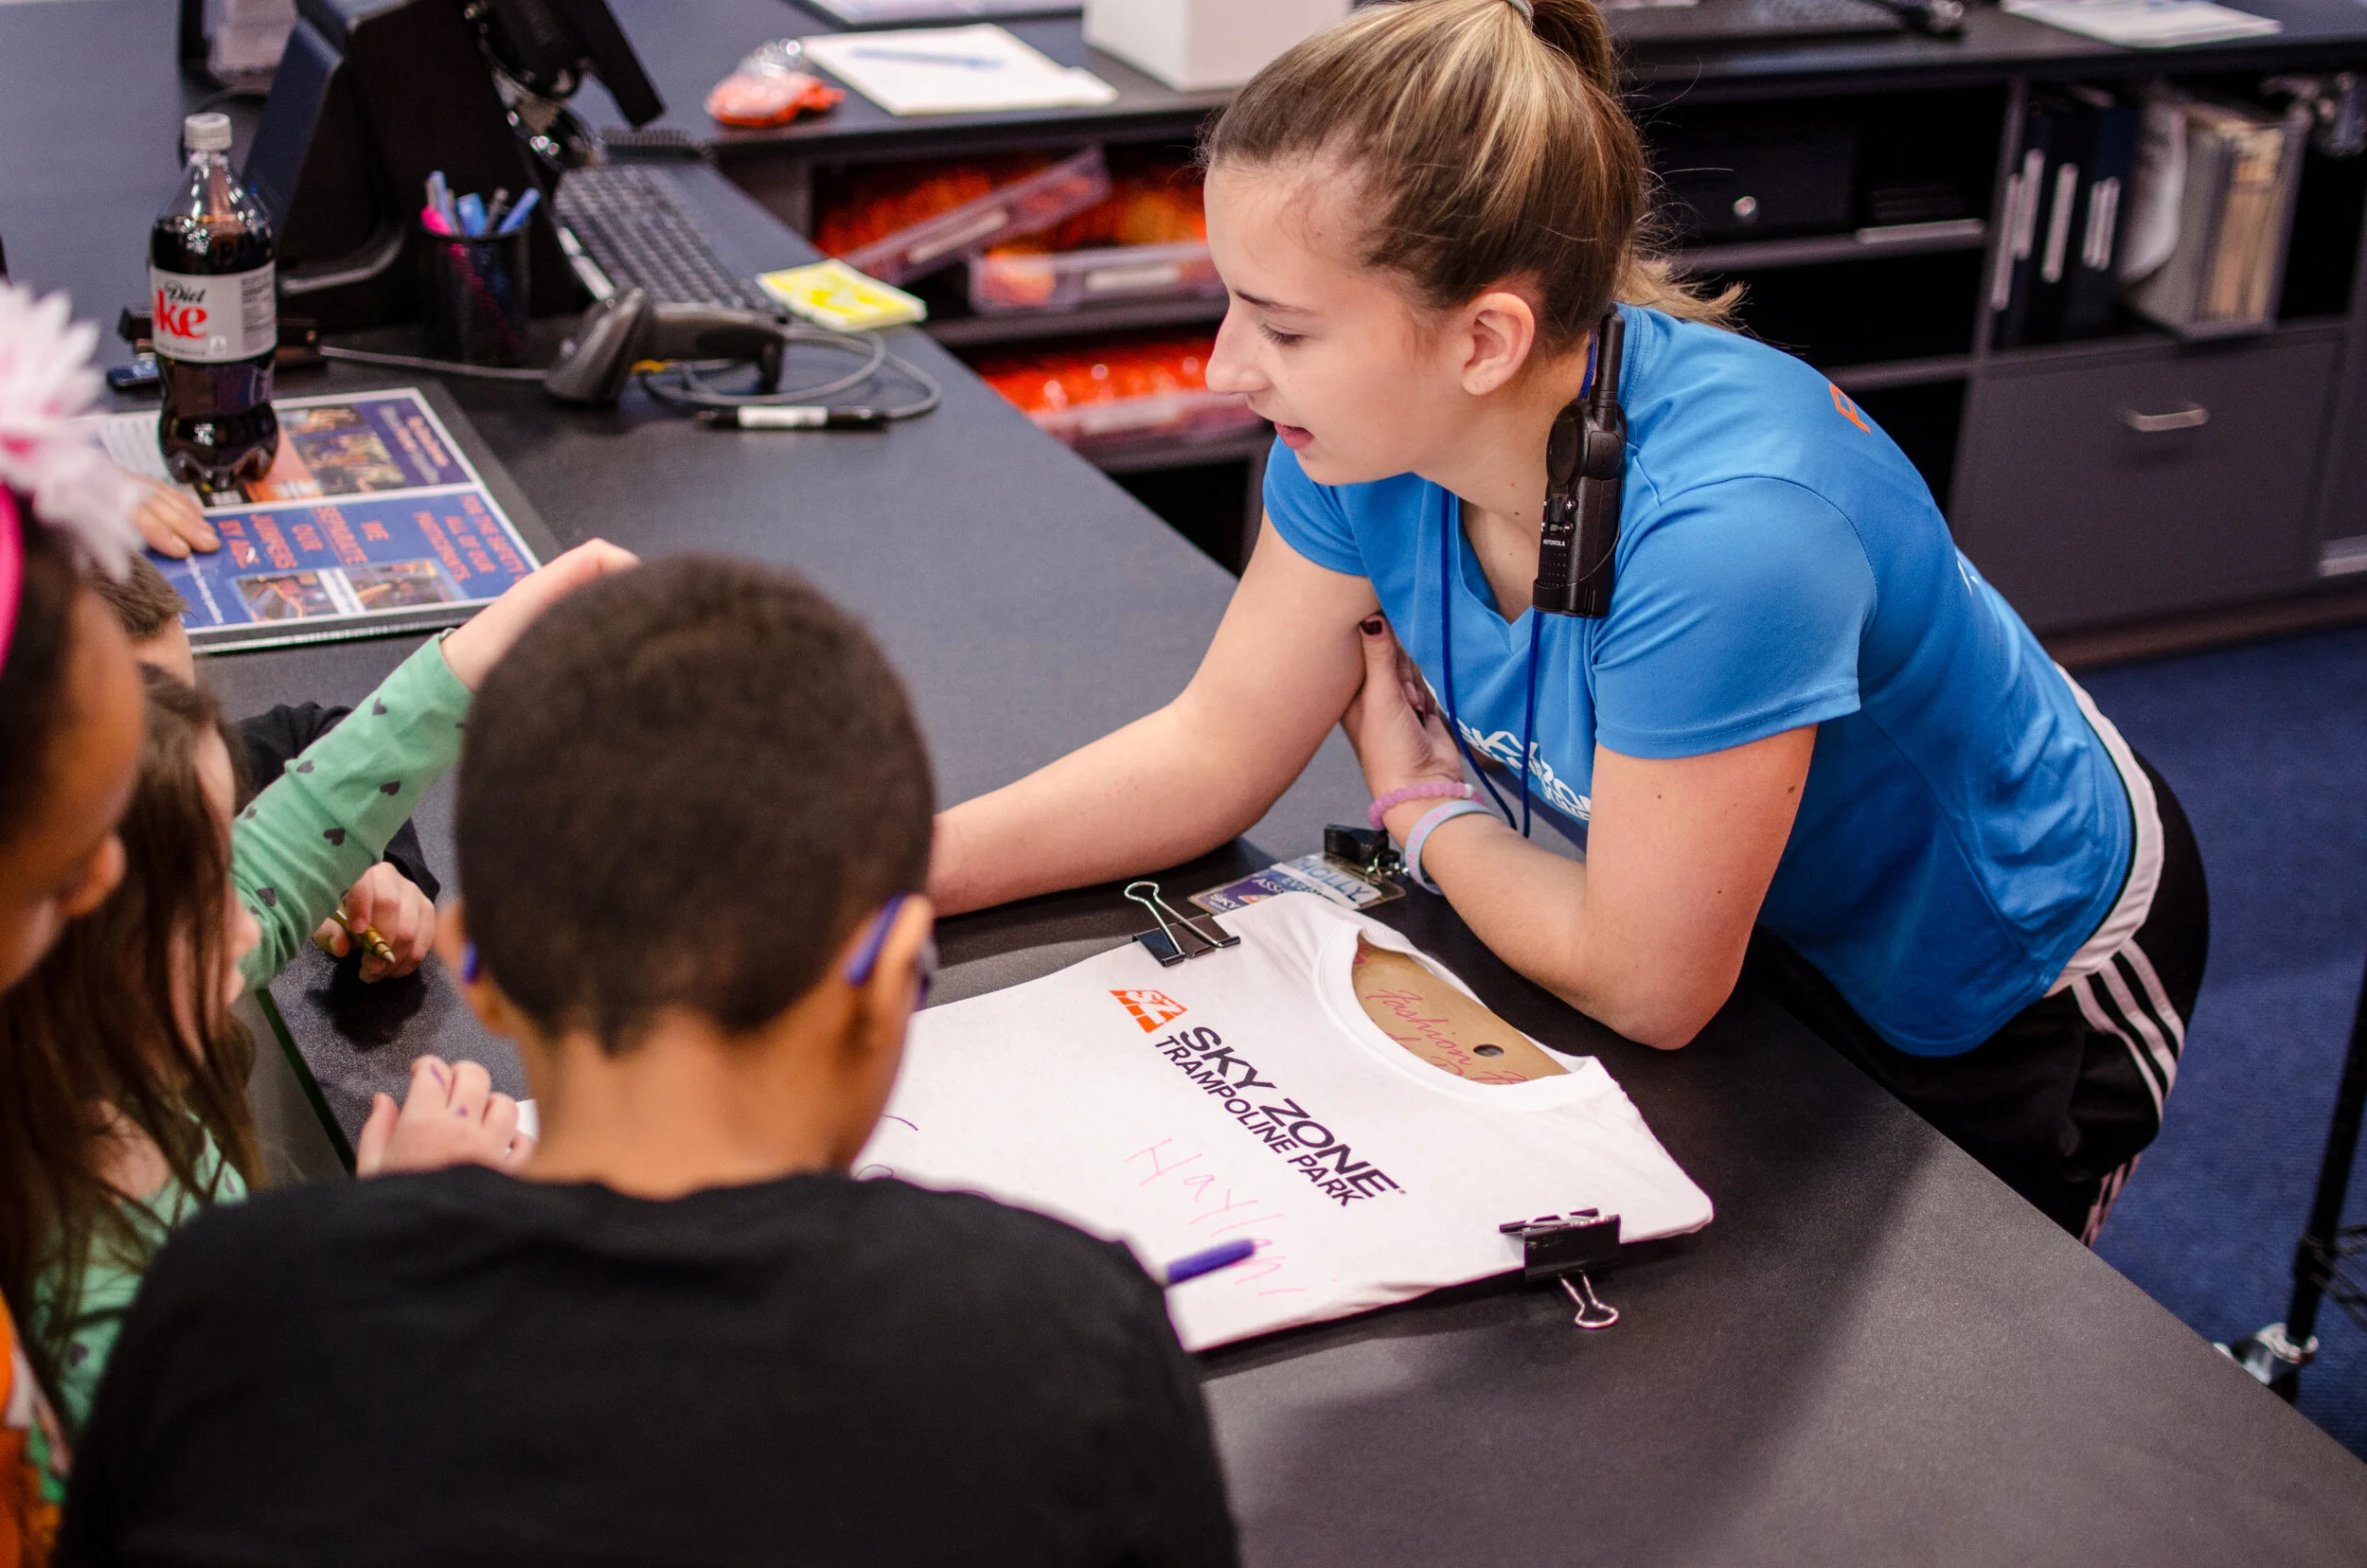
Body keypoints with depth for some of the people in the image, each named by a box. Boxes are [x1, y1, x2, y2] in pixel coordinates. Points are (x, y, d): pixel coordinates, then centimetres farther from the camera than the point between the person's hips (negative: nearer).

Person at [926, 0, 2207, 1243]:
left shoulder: (1723, 531, -45)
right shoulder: (1366, 429, -22)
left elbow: (1643, 988, -32)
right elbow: (1214, 747, -11)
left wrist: (1418, 805, -14)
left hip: (2017, 999, -6)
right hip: (1784, 927, 6)